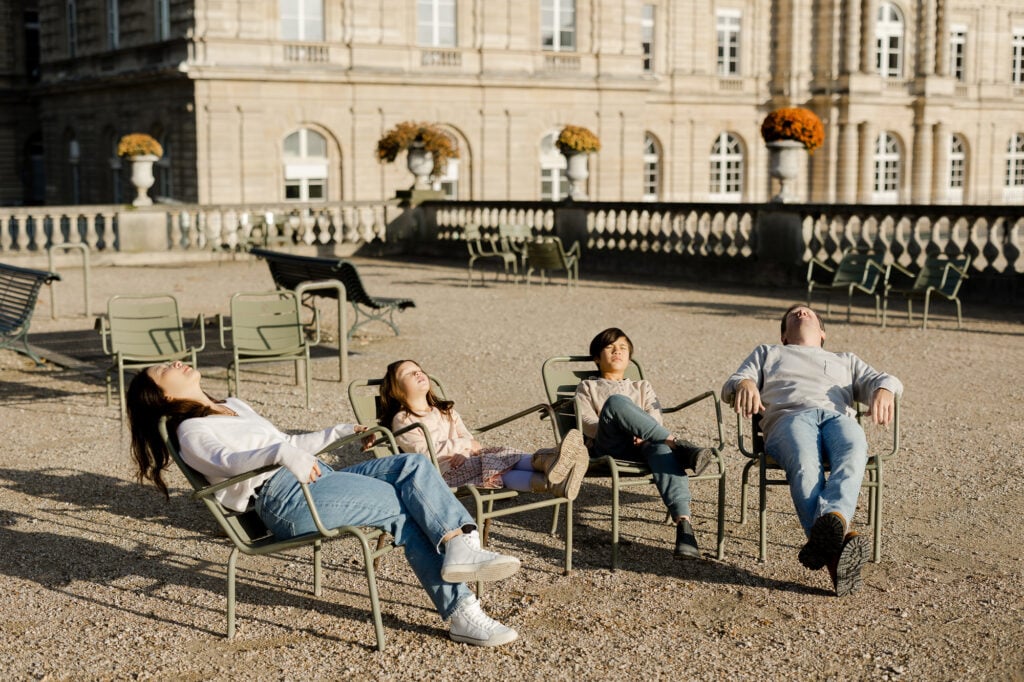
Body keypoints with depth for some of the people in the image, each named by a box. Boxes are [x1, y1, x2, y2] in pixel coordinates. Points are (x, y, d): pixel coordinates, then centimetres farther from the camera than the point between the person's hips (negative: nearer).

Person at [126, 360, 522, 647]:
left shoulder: (234, 406, 30)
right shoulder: (191, 432, 1)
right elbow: (229, 459, -19)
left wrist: (337, 434, 31)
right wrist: (282, 454, -38)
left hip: (321, 477, 8)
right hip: (285, 496, -8)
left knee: (414, 465, -14)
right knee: (406, 505, -17)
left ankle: (460, 547, -27)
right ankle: (462, 613, -19)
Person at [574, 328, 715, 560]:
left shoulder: (642, 386, 36)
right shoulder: (587, 387, 30)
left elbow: (655, 417, 13)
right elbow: (587, 423, 9)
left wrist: (643, 434, -11)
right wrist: (612, 429, -12)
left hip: (643, 445, 2)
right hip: (609, 447, -1)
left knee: (661, 447, -39)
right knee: (616, 402, -34)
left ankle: (683, 523, -59)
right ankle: (679, 445, -43)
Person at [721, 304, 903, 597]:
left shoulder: (846, 360, 43)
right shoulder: (767, 353, 40)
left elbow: (883, 379, 25)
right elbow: (730, 386, 23)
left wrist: (884, 391, -3)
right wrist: (745, 384, -4)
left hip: (839, 416, 2)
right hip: (790, 416, -1)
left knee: (854, 452, -39)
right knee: (805, 466, -39)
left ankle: (833, 517, -65)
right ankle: (838, 541, -61)